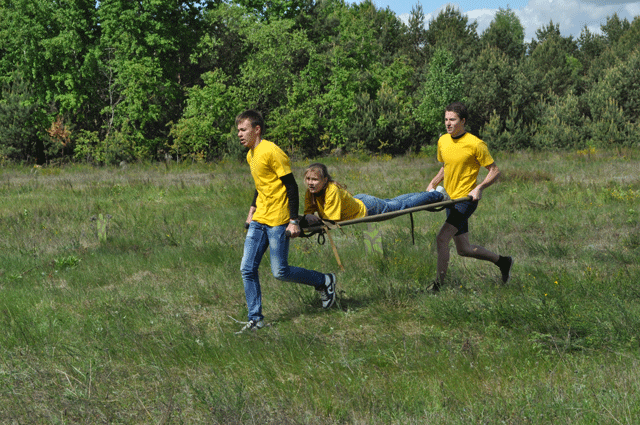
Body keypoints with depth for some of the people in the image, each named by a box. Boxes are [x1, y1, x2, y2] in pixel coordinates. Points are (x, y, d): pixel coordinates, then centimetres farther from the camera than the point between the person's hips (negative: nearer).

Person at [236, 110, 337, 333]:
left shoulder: (272, 152, -15)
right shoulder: (251, 155, 13)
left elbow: (291, 186, -15)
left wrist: (294, 221, -17)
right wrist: (252, 211, 23)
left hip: (278, 221, -8)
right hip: (259, 221, 8)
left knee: (280, 272, -6)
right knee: (247, 269, 0)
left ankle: (324, 281, 16)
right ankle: (255, 319, 7)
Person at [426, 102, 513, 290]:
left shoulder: (475, 144, -14)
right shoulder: (443, 141, 6)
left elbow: (495, 171, -9)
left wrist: (479, 188, -24)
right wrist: (432, 184, 6)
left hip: (466, 199, -8)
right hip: (450, 199, 8)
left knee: (441, 239, -20)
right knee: (463, 249, 12)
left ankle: (439, 284, -10)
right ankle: (502, 261, 31)